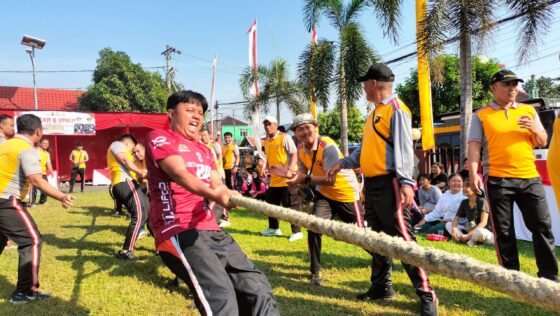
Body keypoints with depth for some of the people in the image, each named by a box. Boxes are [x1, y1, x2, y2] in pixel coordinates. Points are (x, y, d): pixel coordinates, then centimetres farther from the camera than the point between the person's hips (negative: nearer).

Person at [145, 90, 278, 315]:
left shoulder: (204, 151, 26)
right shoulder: (158, 138, 3)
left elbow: (217, 185, 10)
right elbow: (180, 174, -16)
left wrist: (225, 193, -16)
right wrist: (213, 194, -34)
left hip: (212, 231, 7)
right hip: (179, 232, -7)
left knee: (259, 289, -2)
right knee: (221, 295, -27)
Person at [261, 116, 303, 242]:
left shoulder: (284, 137, -10)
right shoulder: (266, 141, 12)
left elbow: (294, 154, -16)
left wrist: (290, 170, -28)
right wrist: (267, 168, 11)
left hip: (287, 178, -8)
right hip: (274, 179, 8)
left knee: (291, 205, -3)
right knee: (271, 203, 16)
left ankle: (297, 232, 7)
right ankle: (274, 228, 33)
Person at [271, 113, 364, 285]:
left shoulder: (328, 146, -30)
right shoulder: (301, 149, -6)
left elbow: (331, 179, -36)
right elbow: (304, 173, 4)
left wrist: (305, 179, -44)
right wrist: (290, 174, -15)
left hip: (347, 194, -5)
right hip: (324, 194, 6)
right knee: (313, 228, -11)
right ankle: (315, 272, 6)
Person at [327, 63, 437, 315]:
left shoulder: (396, 109, -9)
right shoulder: (374, 113, 20)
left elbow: (404, 148, -18)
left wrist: (406, 182, -26)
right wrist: (343, 163, 17)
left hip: (388, 183, -9)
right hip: (371, 183, 10)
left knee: (402, 237, -8)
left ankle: (425, 293, 2)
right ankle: (381, 286, 25)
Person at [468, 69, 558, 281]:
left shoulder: (528, 111, 14)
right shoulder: (481, 115, 4)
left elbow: (542, 143, 16)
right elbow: (474, 146, -3)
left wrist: (534, 129, -6)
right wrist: (473, 174, -15)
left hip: (529, 177, 3)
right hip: (497, 179, -3)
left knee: (542, 226, 4)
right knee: (503, 232, 3)